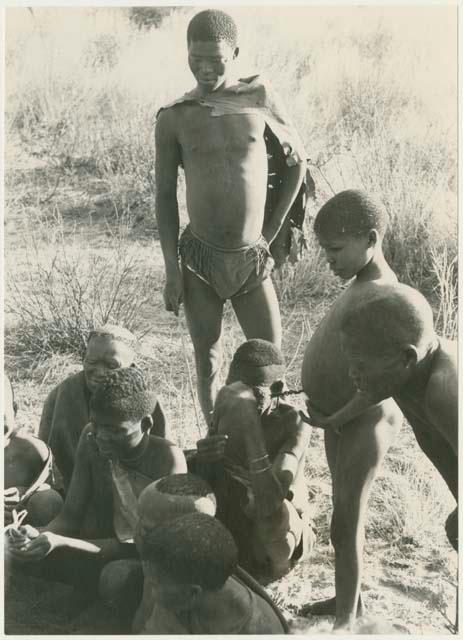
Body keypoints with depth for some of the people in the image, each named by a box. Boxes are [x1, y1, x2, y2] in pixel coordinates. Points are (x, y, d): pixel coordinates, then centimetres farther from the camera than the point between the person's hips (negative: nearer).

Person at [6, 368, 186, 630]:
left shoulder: (167, 460, -24)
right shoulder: (92, 439, -10)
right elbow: (71, 515, -6)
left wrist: (60, 543, -36)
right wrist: (39, 537, -30)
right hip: (98, 551, 4)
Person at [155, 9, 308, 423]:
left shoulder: (259, 98, -1)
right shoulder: (173, 118, -3)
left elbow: (297, 160, 8)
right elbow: (165, 195, 0)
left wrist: (272, 232, 6)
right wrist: (172, 267, -5)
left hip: (252, 259, 1)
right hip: (199, 259, 0)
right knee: (207, 358, 8)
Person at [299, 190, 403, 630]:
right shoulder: (362, 284, 5)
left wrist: (332, 417, -24)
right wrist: (318, 399, 12)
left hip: (362, 423, -10)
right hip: (341, 417, 10)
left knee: (346, 523, 2)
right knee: (345, 511, 21)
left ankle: (347, 620, 18)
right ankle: (348, 598, 38)